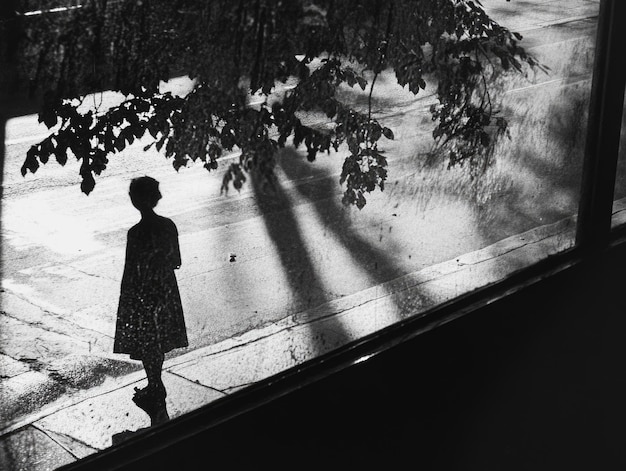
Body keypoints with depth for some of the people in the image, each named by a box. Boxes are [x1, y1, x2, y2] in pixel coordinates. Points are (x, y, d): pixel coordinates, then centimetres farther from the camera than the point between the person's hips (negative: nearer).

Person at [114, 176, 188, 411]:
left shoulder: (137, 233, -23)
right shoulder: (168, 225, -5)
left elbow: (132, 272, -19)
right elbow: (176, 262, 4)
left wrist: (126, 302, -9)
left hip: (143, 295, -7)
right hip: (165, 292, 7)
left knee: (146, 345, 10)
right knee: (159, 341, 20)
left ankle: (155, 389, 20)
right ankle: (156, 386, 34)